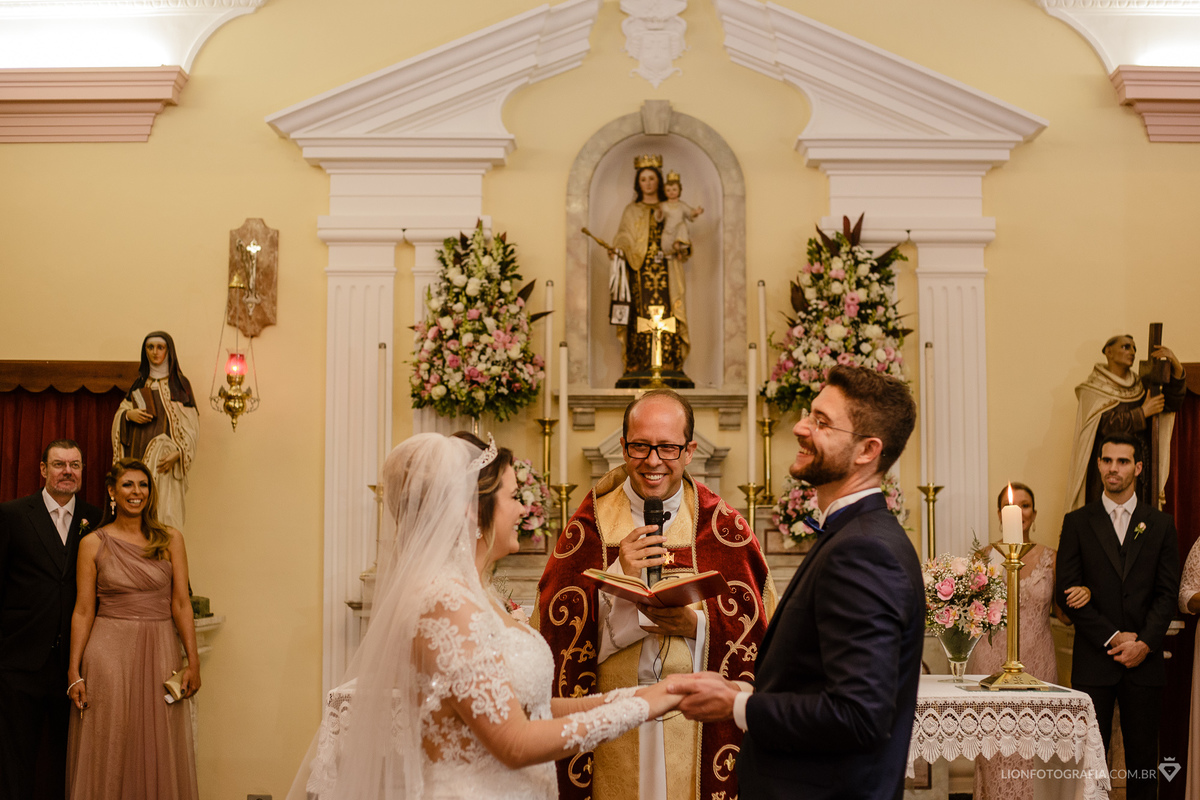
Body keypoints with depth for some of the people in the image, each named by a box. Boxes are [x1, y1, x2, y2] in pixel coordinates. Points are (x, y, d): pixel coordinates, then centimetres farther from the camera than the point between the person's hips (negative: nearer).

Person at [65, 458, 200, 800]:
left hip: (159, 652, 1)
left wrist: (193, 662, -4)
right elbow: (83, 611, 2)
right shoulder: (93, 544, 2)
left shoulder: (170, 540, 4)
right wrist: (74, 672, -3)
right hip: (108, 654, -1)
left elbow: (181, 603, 2)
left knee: (160, 753, 4)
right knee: (109, 751, 2)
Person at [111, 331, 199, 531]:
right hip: (138, 457, 4)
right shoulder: (139, 384, 17)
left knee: (164, 511, -12)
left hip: (165, 461, -4)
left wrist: (177, 454, -17)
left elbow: (190, 426, -3)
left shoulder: (180, 384, 3)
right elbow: (119, 415, 19)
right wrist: (128, 414, -5)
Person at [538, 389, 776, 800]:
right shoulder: (590, 526, 0)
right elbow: (558, 627, -6)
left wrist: (697, 625, -19)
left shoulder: (722, 528, 0)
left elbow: (754, 627, -3)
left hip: (696, 730, 0)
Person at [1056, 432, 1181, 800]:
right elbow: (1067, 591, -1)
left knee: (1143, 760, 5)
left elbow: (1167, 592, 4)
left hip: (1144, 660, 1)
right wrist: (1112, 638, -9)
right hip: (1093, 662, -1)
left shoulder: (1161, 524, 9)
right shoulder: (1077, 522, 5)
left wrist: (1145, 643, -9)